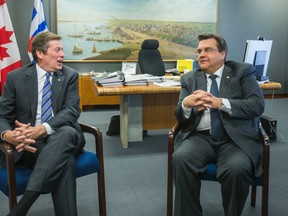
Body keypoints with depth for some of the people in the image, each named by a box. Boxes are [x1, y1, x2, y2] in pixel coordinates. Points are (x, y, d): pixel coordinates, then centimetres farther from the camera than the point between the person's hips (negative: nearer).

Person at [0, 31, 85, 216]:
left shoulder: (70, 75, 6)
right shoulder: (15, 77, 5)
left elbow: (72, 111, -8)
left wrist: (42, 129, -28)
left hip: (61, 136, 2)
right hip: (29, 142, -1)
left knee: (66, 132, -39)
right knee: (64, 159, -36)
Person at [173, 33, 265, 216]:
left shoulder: (243, 71, 7)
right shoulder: (189, 79, 15)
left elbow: (258, 104, -6)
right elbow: (180, 117, 8)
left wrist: (221, 103, -19)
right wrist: (186, 104, -16)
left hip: (236, 138, -2)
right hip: (201, 137, 2)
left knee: (236, 168, -32)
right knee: (181, 158, -28)